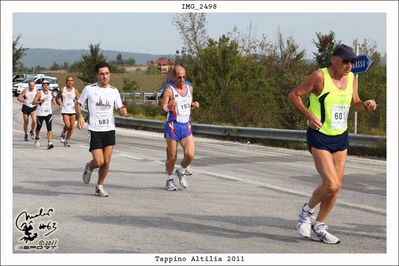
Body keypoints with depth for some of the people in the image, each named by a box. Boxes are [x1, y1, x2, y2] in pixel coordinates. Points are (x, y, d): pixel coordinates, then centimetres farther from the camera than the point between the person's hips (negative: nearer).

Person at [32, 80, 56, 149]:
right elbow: (33, 102, -16)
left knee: (49, 128, -12)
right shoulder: (39, 93, -8)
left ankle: (49, 143, -18)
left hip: (49, 113, 3)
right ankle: (37, 138, 44)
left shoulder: (50, 93, 8)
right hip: (40, 113, -3)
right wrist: (41, 101, -26)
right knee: (39, 127, 16)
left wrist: (53, 100, 8)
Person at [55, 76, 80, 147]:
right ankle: (63, 134, 12)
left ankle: (67, 140, 20)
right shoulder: (62, 90, 1)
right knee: (67, 125, -19)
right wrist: (60, 104, -7)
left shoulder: (75, 91, 3)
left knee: (71, 127, 3)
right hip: (65, 111, -2)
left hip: (73, 111, 2)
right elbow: (57, 98, 11)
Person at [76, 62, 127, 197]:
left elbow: (120, 108, 12)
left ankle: (100, 187, 21)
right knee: (99, 161, -10)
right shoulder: (89, 89, -4)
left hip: (110, 130, 3)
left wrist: (123, 110, -12)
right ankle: (89, 167, 26)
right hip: (94, 130, -3)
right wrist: (80, 116, -12)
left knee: (106, 162, 3)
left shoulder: (114, 91, 5)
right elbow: (78, 104, 6)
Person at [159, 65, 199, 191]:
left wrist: (194, 105, 2)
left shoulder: (189, 88, 10)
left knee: (190, 155, -10)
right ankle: (169, 179, 23)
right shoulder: (169, 90, -7)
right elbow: (164, 107, -15)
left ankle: (181, 171, 19)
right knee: (172, 156, 1)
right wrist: (169, 105, -37)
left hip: (186, 126, 4)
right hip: (173, 126, -4)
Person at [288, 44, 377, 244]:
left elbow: (355, 104, 21)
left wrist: (366, 105, -2)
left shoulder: (351, 79, 6)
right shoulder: (320, 76, -13)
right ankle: (307, 211, 12)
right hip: (320, 137, -7)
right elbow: (293, 95, -8)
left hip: (341, 138, 7)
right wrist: (309, 116, -19)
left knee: (337, 186, 6)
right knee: (331, 185, -16)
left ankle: (319, 227, 23)